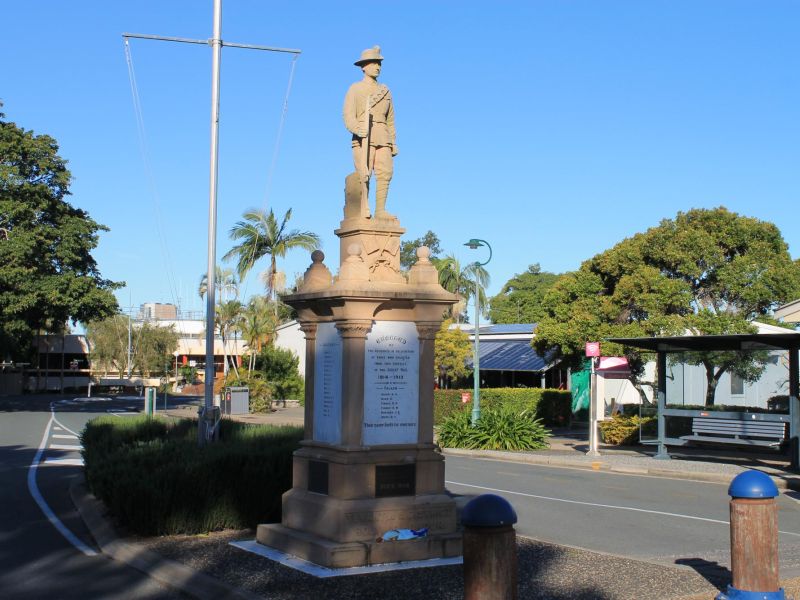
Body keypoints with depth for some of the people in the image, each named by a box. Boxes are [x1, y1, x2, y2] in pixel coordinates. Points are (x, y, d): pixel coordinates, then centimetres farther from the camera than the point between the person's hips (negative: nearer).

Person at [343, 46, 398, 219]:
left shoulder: (385, 91, 20)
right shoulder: (355, 89, 7)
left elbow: (390, 120, 22)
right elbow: (348, 116, -4)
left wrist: (393, 143, 13)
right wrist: (357, 129, -24)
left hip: (383, 139, 4)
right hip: (363, 138, -4)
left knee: (385, 172, -11)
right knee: (364, 175, -15)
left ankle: (380, 210, -8)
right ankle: (363, 210, -12)